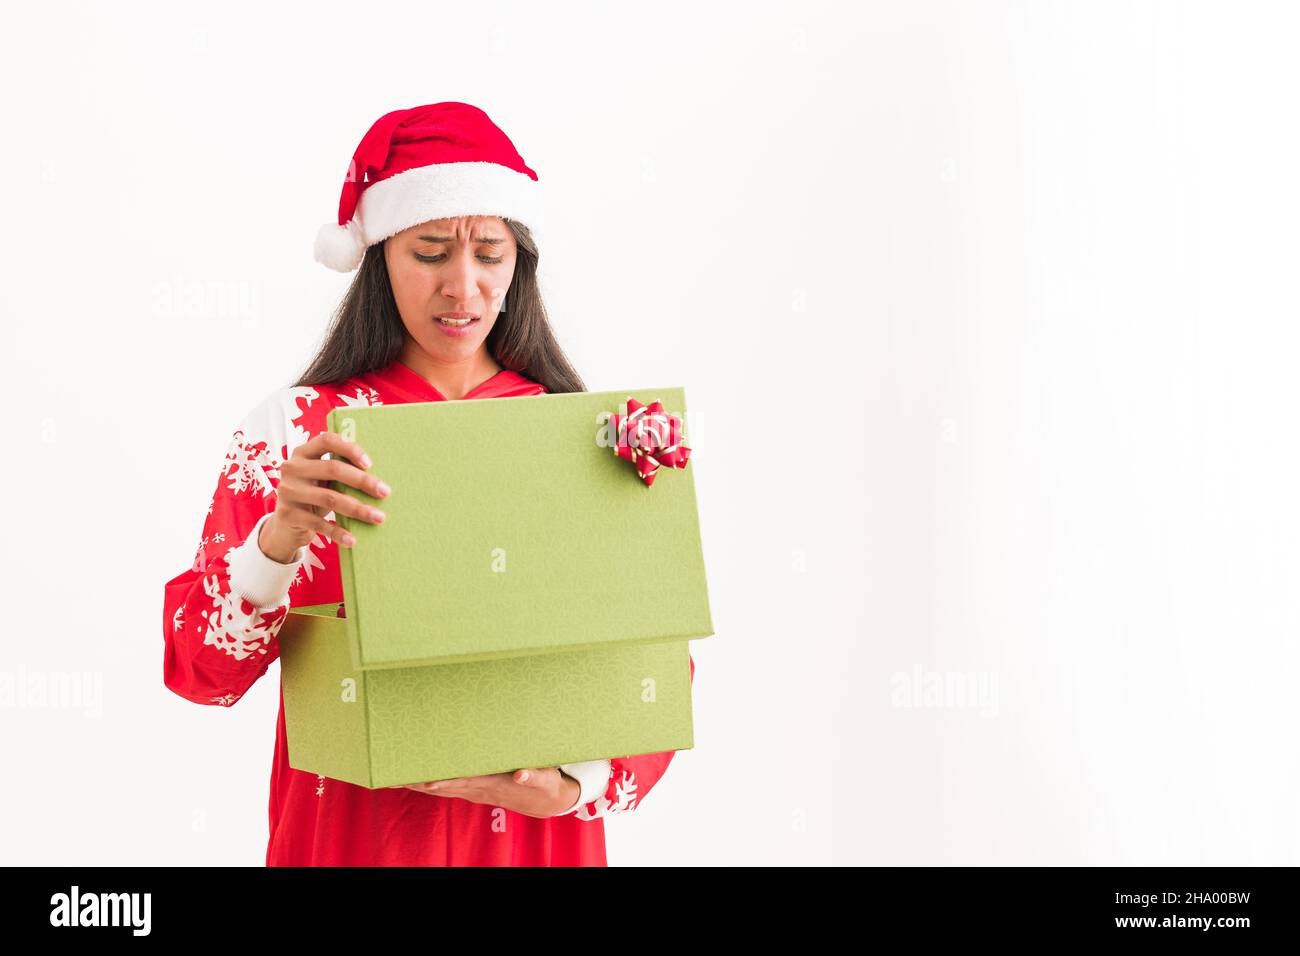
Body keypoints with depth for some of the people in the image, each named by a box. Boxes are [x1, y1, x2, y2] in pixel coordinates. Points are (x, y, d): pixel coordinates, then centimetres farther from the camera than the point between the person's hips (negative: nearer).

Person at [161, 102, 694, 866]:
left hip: (538, 836, 1)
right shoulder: (292, 428, -5)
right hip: (351, 836, -1)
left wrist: (576, 786, -17)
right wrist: (280, 537, -28)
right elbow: (199, 670, -11)